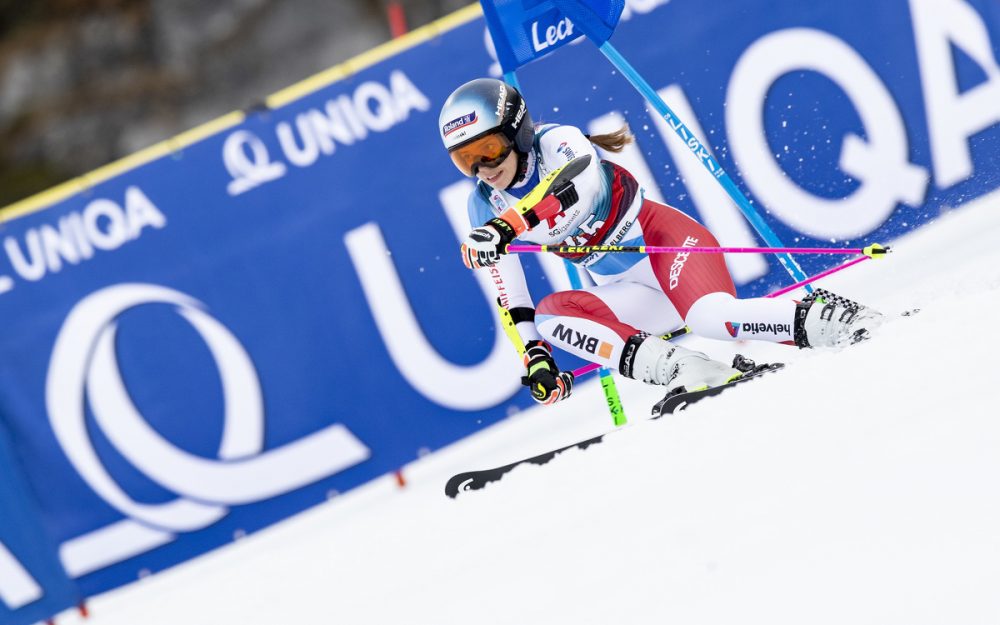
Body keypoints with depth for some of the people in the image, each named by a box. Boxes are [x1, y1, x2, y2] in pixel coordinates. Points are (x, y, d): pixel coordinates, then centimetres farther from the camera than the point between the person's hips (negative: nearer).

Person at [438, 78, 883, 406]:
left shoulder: (557, 144, -13)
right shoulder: (484, 208, 5)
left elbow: (580, 186, -37)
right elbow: (509, 294, 9)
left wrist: (506, 226, -49)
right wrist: (535, 356, -1)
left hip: (664, 239, -6)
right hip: (626, 292, 7)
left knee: (710, 318, -36)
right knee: (551, 313, -23)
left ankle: (823, 319, -23)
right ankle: (680, 368, -35)